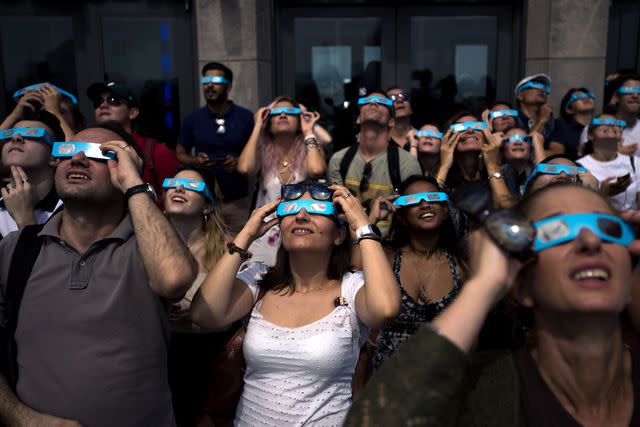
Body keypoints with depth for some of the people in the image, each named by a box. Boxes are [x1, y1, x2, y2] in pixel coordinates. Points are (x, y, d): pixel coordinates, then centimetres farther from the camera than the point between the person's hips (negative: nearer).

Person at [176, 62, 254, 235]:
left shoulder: (246, 118, 0)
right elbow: (180, 154, 13)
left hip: (238, 201, -1)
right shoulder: (192, 119, 6)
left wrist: (239, 162, -16)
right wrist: (196, 161, -9)